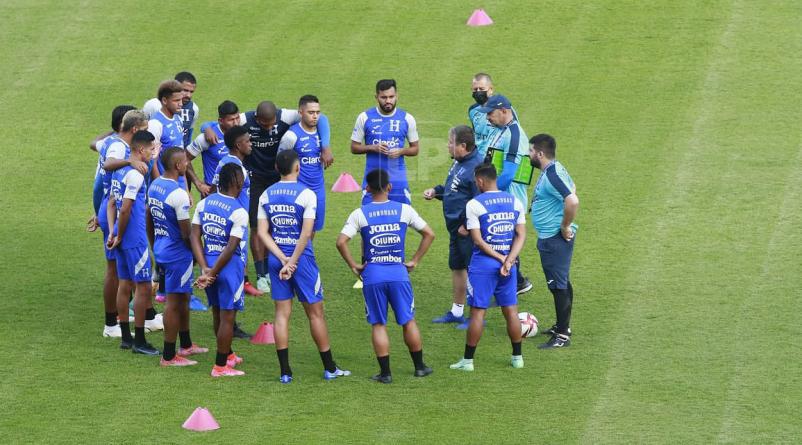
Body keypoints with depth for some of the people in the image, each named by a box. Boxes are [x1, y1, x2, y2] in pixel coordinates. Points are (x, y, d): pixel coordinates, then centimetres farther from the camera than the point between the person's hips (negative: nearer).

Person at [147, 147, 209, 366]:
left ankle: (186, 345, 35)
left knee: (183, 298, 23)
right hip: (178, 254, -9)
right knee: (174, 302, 0)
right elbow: (186, 233, -20)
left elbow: (149, 221, 14)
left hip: (161, 249, 9)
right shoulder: (178, 194, -23)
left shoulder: (154, 185, 4)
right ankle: (169, 356, 5)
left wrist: (154, 246, 24)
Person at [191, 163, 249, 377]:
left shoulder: (203, 204, 1)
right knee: (227, 317, 3)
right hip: (230, 267, -6)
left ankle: (227, 355, 39)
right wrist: (212, 273, -16)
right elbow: (231, 248, -21)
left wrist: (205, 269, -4)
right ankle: (220, 366, 8)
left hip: (210, 263, 6)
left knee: (218, 313, 21)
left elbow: (195, 236, -1)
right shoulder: (239, 212, -17)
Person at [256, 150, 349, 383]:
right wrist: (293, 261, -13)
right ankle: (329, 368, 15)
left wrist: (283, 260, -8)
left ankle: (285, 371, 3)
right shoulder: (306, 194, -11)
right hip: (302, 259, -4)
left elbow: (262, 232, -3)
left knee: (282, 313, 7)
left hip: (276, 259, 4)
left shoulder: (266, 195, 3)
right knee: (315, 312, 7)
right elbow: (306, 233, -17)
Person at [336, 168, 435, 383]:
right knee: (408, 321, 13)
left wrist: (354, 266, 0)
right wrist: (414, 261, 10)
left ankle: (385, 372, 4)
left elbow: (341, 242, -12)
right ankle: (419, 366, 22)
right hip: (398, 272, 1)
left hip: (372, 275, -1)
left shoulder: (360, 214, -4)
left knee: (378, 325, 5)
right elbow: (429, 234, 4)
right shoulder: (404, 210, 0)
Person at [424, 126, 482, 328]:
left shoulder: (475, 166, -22)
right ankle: (456, 312, 34)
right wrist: (436, 191, 9)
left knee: (473, 270, -4)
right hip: (455, 226, 11)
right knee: (457, 267, 20)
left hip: (468, 230, -11)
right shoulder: (459, 162, 9)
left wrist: (467, 225, -22)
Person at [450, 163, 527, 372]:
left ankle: (468, 360, 4)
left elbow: (478, 240, -13)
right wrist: (508, 260, -9)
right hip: (508, 263, 4)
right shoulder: (515, 202, 5)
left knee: (478, 312, 0)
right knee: (511, 310, 12)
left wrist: (501, 258, -9)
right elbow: (521, 235, -1)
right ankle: (517, 357, 18)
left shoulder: (474, 205, -10)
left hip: (483, 264, -4)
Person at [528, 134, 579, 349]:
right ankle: (562, 325, 33)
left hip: (555, 239, -11)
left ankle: (562, 336, -2)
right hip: (550, 237, 11)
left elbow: (572, 201, -35)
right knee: (561, 283, 20)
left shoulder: (552, 175, -23)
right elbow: (571, 187, 27)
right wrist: (564, 226, 21)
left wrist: (566, 227, -21)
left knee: (559, 285, -6)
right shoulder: (552, 170, 9)